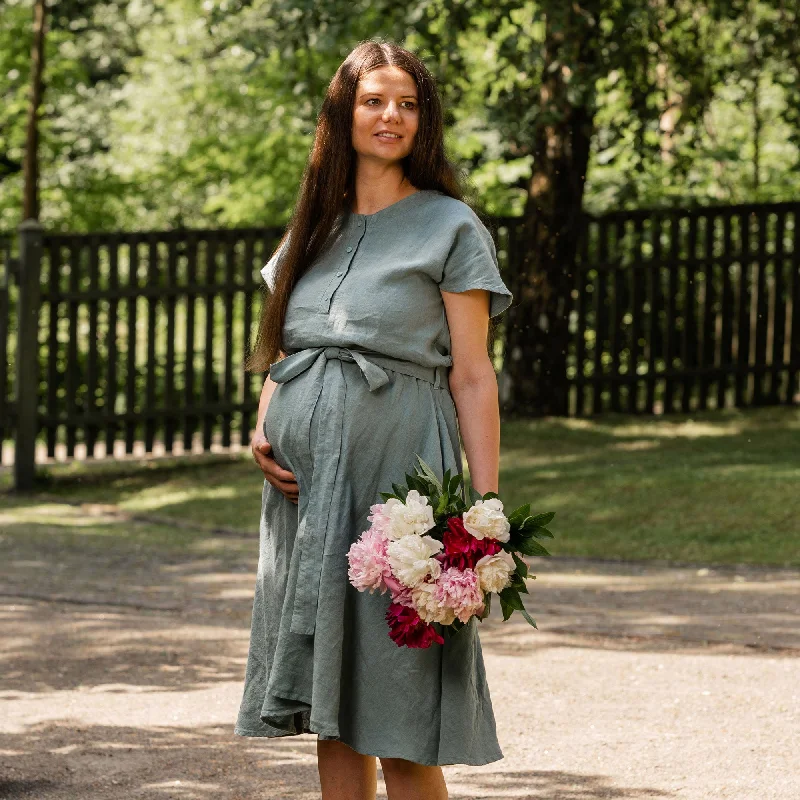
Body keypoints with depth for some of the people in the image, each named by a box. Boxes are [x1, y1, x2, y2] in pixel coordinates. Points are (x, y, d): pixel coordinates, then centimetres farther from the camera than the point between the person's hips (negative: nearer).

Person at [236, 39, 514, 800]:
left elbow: (473, 378, -3)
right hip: (305, 478, 5)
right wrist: (262, 431, 3)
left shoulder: (450, 227, 2)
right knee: (331, 708, 7)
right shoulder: (314, 229, 17)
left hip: (399, 472, -5)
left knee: (398, 719, -8)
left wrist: (486, 508, -11)